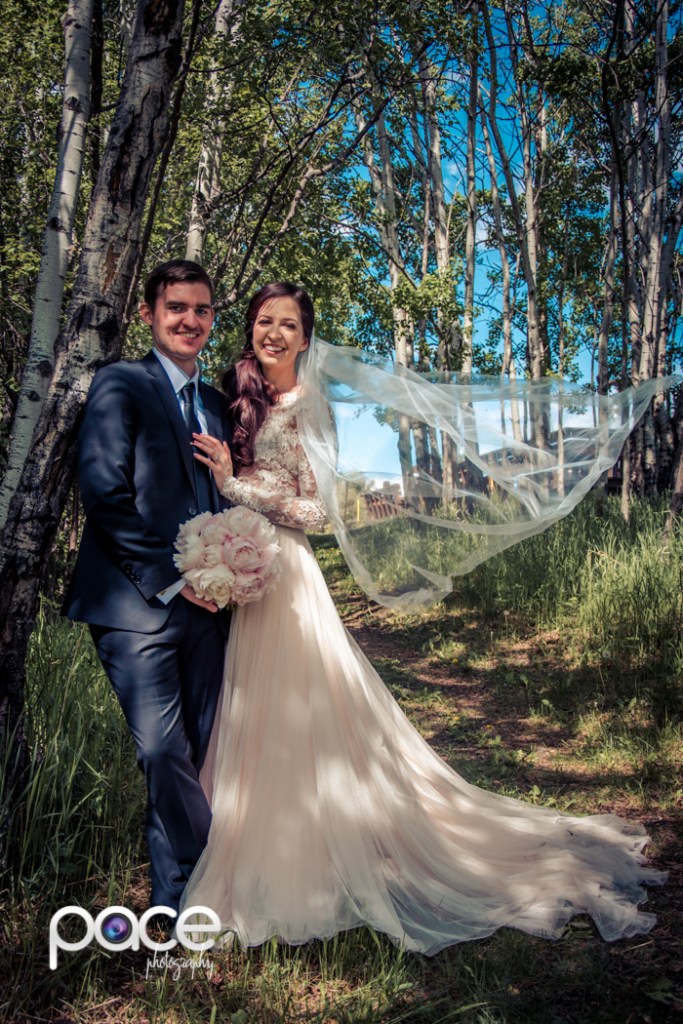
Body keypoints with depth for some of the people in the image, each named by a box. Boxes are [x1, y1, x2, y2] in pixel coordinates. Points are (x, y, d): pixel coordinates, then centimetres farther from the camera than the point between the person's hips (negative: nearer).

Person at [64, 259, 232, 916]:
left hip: (205, 602, 6)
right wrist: (172, 577, -13)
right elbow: (105, 495, -11)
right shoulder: (120, 385, -1)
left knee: (199, 754, 9)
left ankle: (176, 896, 24)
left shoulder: (216, 405, 18)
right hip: (137, 605, -6)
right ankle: (191, 884, 14)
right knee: (166, 754, -3)